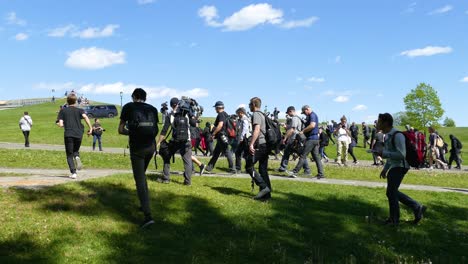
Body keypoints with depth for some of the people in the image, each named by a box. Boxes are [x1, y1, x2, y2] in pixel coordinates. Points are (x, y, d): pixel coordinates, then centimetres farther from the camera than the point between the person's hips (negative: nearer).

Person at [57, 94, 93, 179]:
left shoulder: (63, 111, 10)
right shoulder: (79, 110, 10)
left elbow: (60, 124, 1)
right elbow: (85, 117, -12)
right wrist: (90, 128, -9)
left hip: (68, 135, -1)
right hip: (78, 134, 1)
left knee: (69, 155, 5)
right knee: (75, 150, 24)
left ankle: (73, 173, -10)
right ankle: (77, 157, -11)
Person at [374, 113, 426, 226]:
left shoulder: (397, 136, -19)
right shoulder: (388, 135, 11)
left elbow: (401, 155, -24)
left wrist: (383, 154, -24)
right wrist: (385, 169, 20)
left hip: (399, 167, -10)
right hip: (393, 167, 10)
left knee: (391, 192, -2)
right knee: (393, 192, 14)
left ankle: (394, 220, 13)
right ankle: (417, 208, 24)